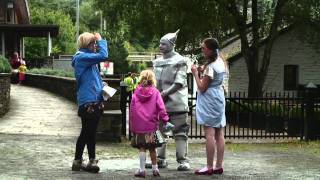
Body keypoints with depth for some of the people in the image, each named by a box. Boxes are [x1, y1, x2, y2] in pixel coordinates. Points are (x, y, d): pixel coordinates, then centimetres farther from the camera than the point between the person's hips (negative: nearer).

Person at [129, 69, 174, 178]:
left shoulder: (136, 93, 5)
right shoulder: (155, 92, -1)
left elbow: (132, 110, 6)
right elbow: (161, 108, -5)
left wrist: (132, 126, 12)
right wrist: (165, 120, -1)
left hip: (138, 125, 0)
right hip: (151, 124, 0)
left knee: (142, 148, 3)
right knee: (152, 148, 9)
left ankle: (142, 170, 0)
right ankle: (155, 169, 15)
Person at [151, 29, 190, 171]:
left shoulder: (180, 61, -6)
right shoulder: (157, 62, 15)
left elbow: (179, 83, -13)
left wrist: (165, 93, -18)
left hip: (176, 103, -7)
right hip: (159, 103, 7)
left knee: (180, 131, -4)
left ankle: (183, 160, -2)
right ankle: (160, 159, 17)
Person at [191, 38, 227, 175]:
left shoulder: (210, 67, -17)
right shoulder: (220, 62, 10)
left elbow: (202, 87, -15)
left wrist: (196, 73, -5)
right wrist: (202, 71, 8)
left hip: (209, 100, -9)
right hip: (219, 98, 10)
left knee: (209, 134, -8)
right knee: (219, 134, 8)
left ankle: (209, 167, -7)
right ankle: (219, 166, 11)